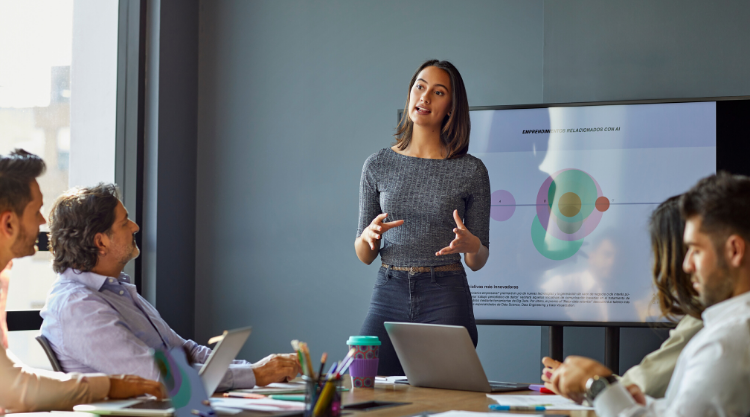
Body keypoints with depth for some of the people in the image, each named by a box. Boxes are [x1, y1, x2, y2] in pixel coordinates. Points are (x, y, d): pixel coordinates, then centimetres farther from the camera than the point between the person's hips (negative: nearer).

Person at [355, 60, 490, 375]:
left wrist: (470, 245, -16)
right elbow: (364, 255, 10)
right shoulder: (378, 165, 6)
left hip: (447, 300, -1)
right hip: (389, 295, 1)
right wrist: (368, 236, -12)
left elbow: (478, 262, 6)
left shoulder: (471, 171, 2)